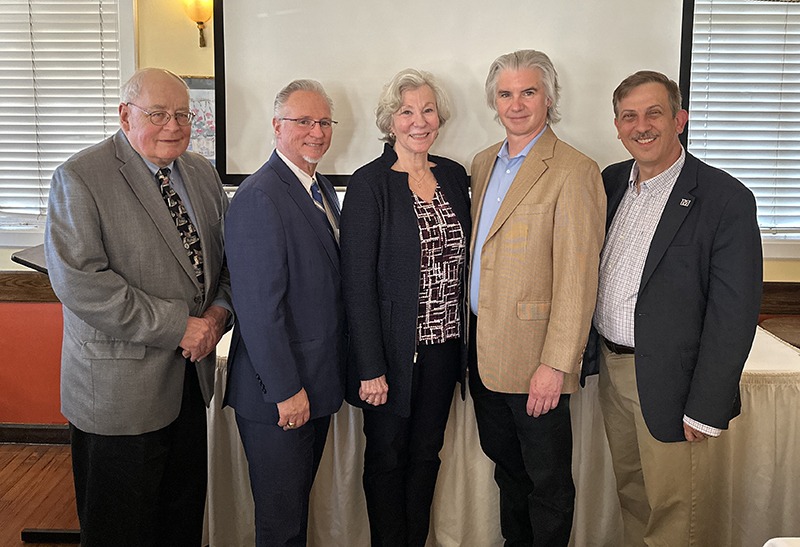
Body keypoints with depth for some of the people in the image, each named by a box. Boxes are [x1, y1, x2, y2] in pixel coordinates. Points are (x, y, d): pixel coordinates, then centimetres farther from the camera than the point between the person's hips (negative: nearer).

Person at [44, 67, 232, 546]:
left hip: (191, 374, 6)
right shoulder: (79, 178, -13)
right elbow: (79, 282, -22)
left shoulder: (203, 174, 7)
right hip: (120, 387, -6)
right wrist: (180, 327, -21)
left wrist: (219, 311, -8)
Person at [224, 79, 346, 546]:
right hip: (278, 392, -8)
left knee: (299, 501, 24)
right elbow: (259, 306, -22)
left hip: (318, 383, 9)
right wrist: (286, 390, -20)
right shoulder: (260, 197, -19)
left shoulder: (324, 190, 11)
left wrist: (331, 376, 12)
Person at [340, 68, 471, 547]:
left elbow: (461, 261, 11)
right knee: (388, 459, 12)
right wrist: (371, 368, -16)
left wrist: (463, 341, 8)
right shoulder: (369, 184, -11)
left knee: (427, 454, 18)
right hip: (394, 349, -5)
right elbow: (358, 282, -14)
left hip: (444, 346, 5)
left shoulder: (454, 176, 6)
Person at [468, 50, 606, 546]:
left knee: (547, 481, 10)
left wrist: (555, 365, -19)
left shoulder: (573, 171, -13)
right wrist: (473, 341, 11)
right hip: (484, 351, 7)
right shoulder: (484, 163, 11)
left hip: (535, 360, -7)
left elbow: (577, 278, -17)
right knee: (506, 467, 23)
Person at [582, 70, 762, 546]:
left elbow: (735, 313, -16)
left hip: (669, 381, -5)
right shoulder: (612, 181, 4)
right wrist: (592, 353, 8)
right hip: (611, 368, 6)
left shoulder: (726, 199, -15)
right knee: (631, 497, 21)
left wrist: (706, 409, -16)